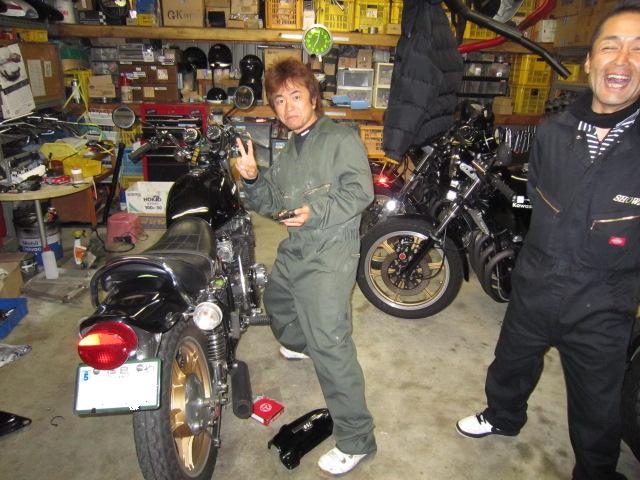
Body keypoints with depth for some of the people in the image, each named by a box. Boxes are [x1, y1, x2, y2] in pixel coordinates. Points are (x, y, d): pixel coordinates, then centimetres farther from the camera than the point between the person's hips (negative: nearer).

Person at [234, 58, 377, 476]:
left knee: (331, 346, -13)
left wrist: (316, 212, -25)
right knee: (276, 301, 31)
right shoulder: (287, 155, 19)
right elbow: (270, 204, 15)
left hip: (329, 256, -9)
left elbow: (360, 192, -15)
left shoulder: (342, 139, -6)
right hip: (292, 252, 9)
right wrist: (252, 178, -2)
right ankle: (299, 343, 63)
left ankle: (355, 439, -2)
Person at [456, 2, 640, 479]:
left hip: (602, 309, -3)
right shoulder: (554, 132, -4)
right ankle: (503, 416, 57)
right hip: (533, 290, 4)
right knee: (511, 364, 27)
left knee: (597, 411, 17)